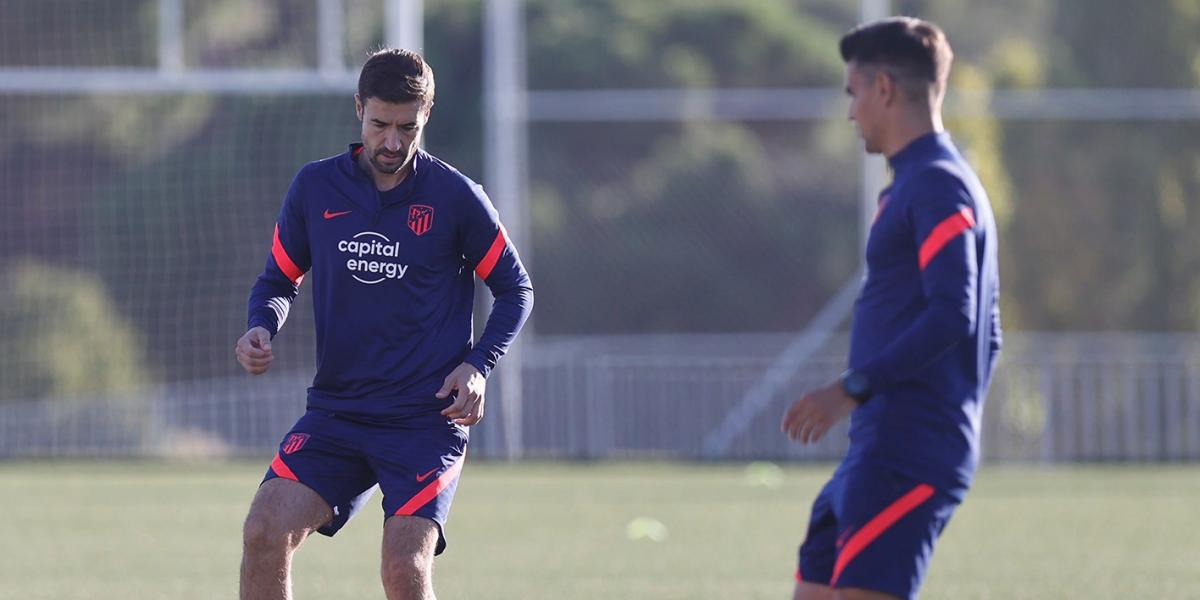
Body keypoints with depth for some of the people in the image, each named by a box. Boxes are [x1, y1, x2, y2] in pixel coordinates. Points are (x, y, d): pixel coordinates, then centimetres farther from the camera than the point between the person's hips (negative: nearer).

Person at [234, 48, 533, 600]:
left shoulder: (455, 197, -3)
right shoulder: (315, 187, 4)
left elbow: (515, 290, 8)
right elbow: (279, 278, 16)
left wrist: (478, 364, -8)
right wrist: (262, 328, -6)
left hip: (427, 421, -3)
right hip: (335, 410, 3)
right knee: (265, 530, -17)